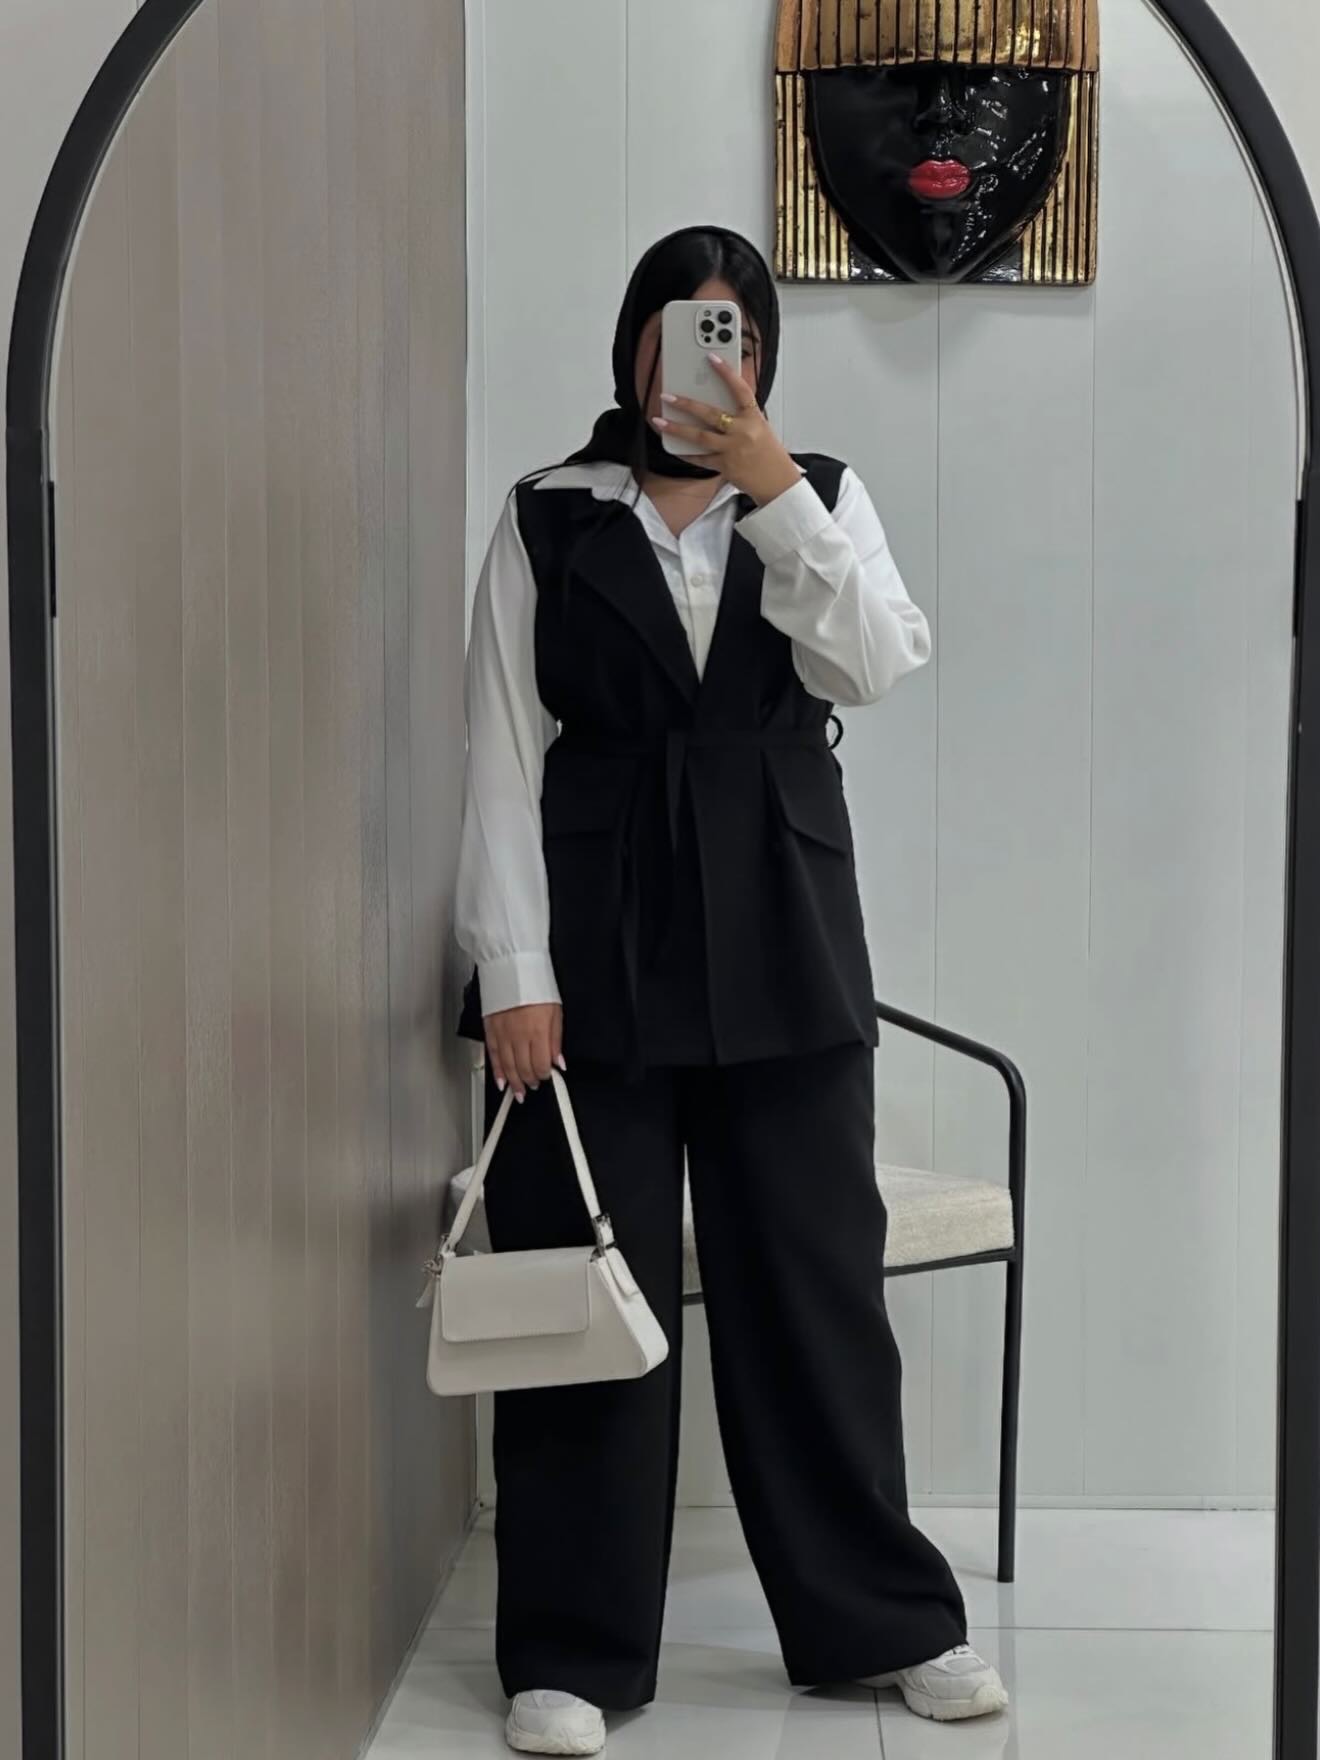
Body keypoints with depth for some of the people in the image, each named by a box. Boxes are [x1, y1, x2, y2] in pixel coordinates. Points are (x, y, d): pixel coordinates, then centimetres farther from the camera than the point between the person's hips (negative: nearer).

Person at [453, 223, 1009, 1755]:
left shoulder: (822, 498, 10)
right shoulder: (548, 519, 4)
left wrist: (773, 488, -17)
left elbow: (870, 667, -8)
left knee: (815, 1277, 8)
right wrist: (513, 972, -8)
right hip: (596, 939, -1)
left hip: (781, 945, 1)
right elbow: (504, 757, 0)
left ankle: (880, 1616, 22)